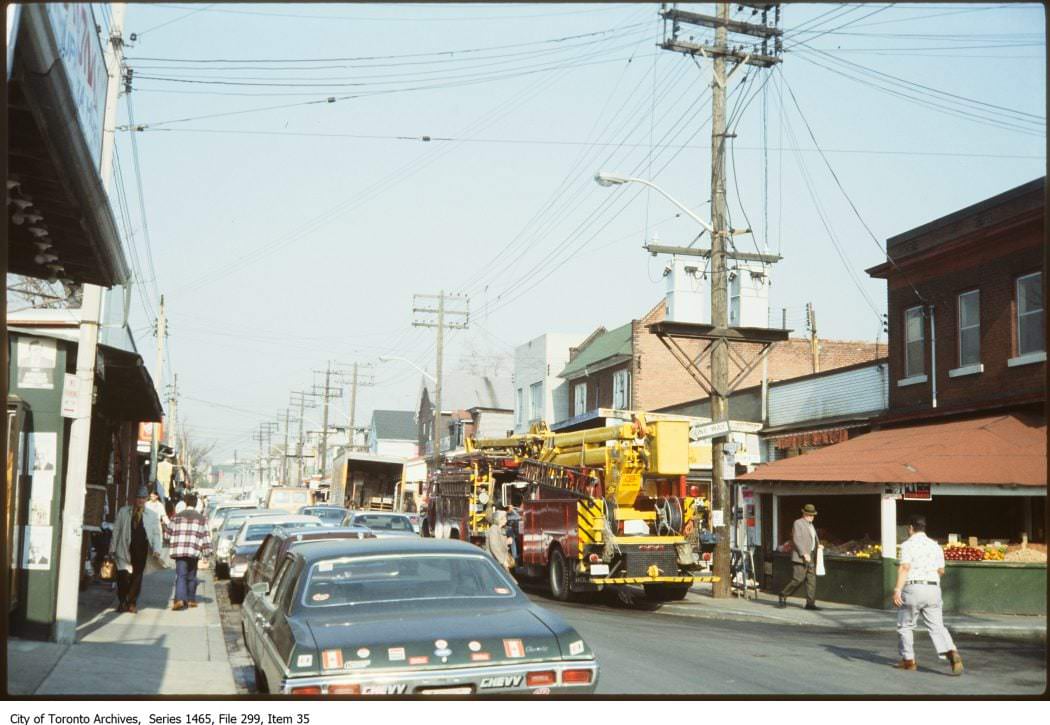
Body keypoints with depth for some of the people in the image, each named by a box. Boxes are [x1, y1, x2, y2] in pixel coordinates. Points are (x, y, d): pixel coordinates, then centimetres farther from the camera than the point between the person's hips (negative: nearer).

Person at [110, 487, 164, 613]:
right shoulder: (123, 512, 8)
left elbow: (157, 534, 7)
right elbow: (116, 530, 9)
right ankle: (122, 602, 10)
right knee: (123, 576, -7)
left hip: (141, 551, 1)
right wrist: (112, 548, 5)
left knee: (137, 577, 5)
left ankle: (132, 603, 19)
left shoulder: (152, 515, 8)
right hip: (125, 550, -1)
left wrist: (156, 549, -6)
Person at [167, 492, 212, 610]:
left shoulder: (177, 516, 6)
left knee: (180, 575, -6)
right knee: (191, 576, 13)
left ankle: (180, 599, -22)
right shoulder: (201, 518, 6)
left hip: (179, 551, -1)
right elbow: (205, 536, 5)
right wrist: (207, 552, 8)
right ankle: (191, 599, 19)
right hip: (193, 552, 1)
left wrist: (173, 549, 25)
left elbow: (171, 532, 12)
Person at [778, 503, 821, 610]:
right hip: (800, 556, -8)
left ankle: (810, 603, 1)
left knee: (812, 580, 1)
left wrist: (818, 545, 9)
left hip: (811, 556, 8)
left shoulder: (811, 525, 21)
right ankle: (783, 596, 5)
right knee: (798, 579, -10)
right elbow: (796, 540, -15)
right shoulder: (798, 523, -6)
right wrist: (804, 553, -22)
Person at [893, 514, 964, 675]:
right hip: (933, 589, 5)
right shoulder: (935, 545, 13)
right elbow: (941, 571, 20)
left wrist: (897, 589, -23)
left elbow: (904, 567, -18)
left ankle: (908, 660, 18)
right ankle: (952, 653, -20)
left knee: (905, 626, 12)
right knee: (937, 627, 2)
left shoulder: (908, 544, -4)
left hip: (913, 588, -4)